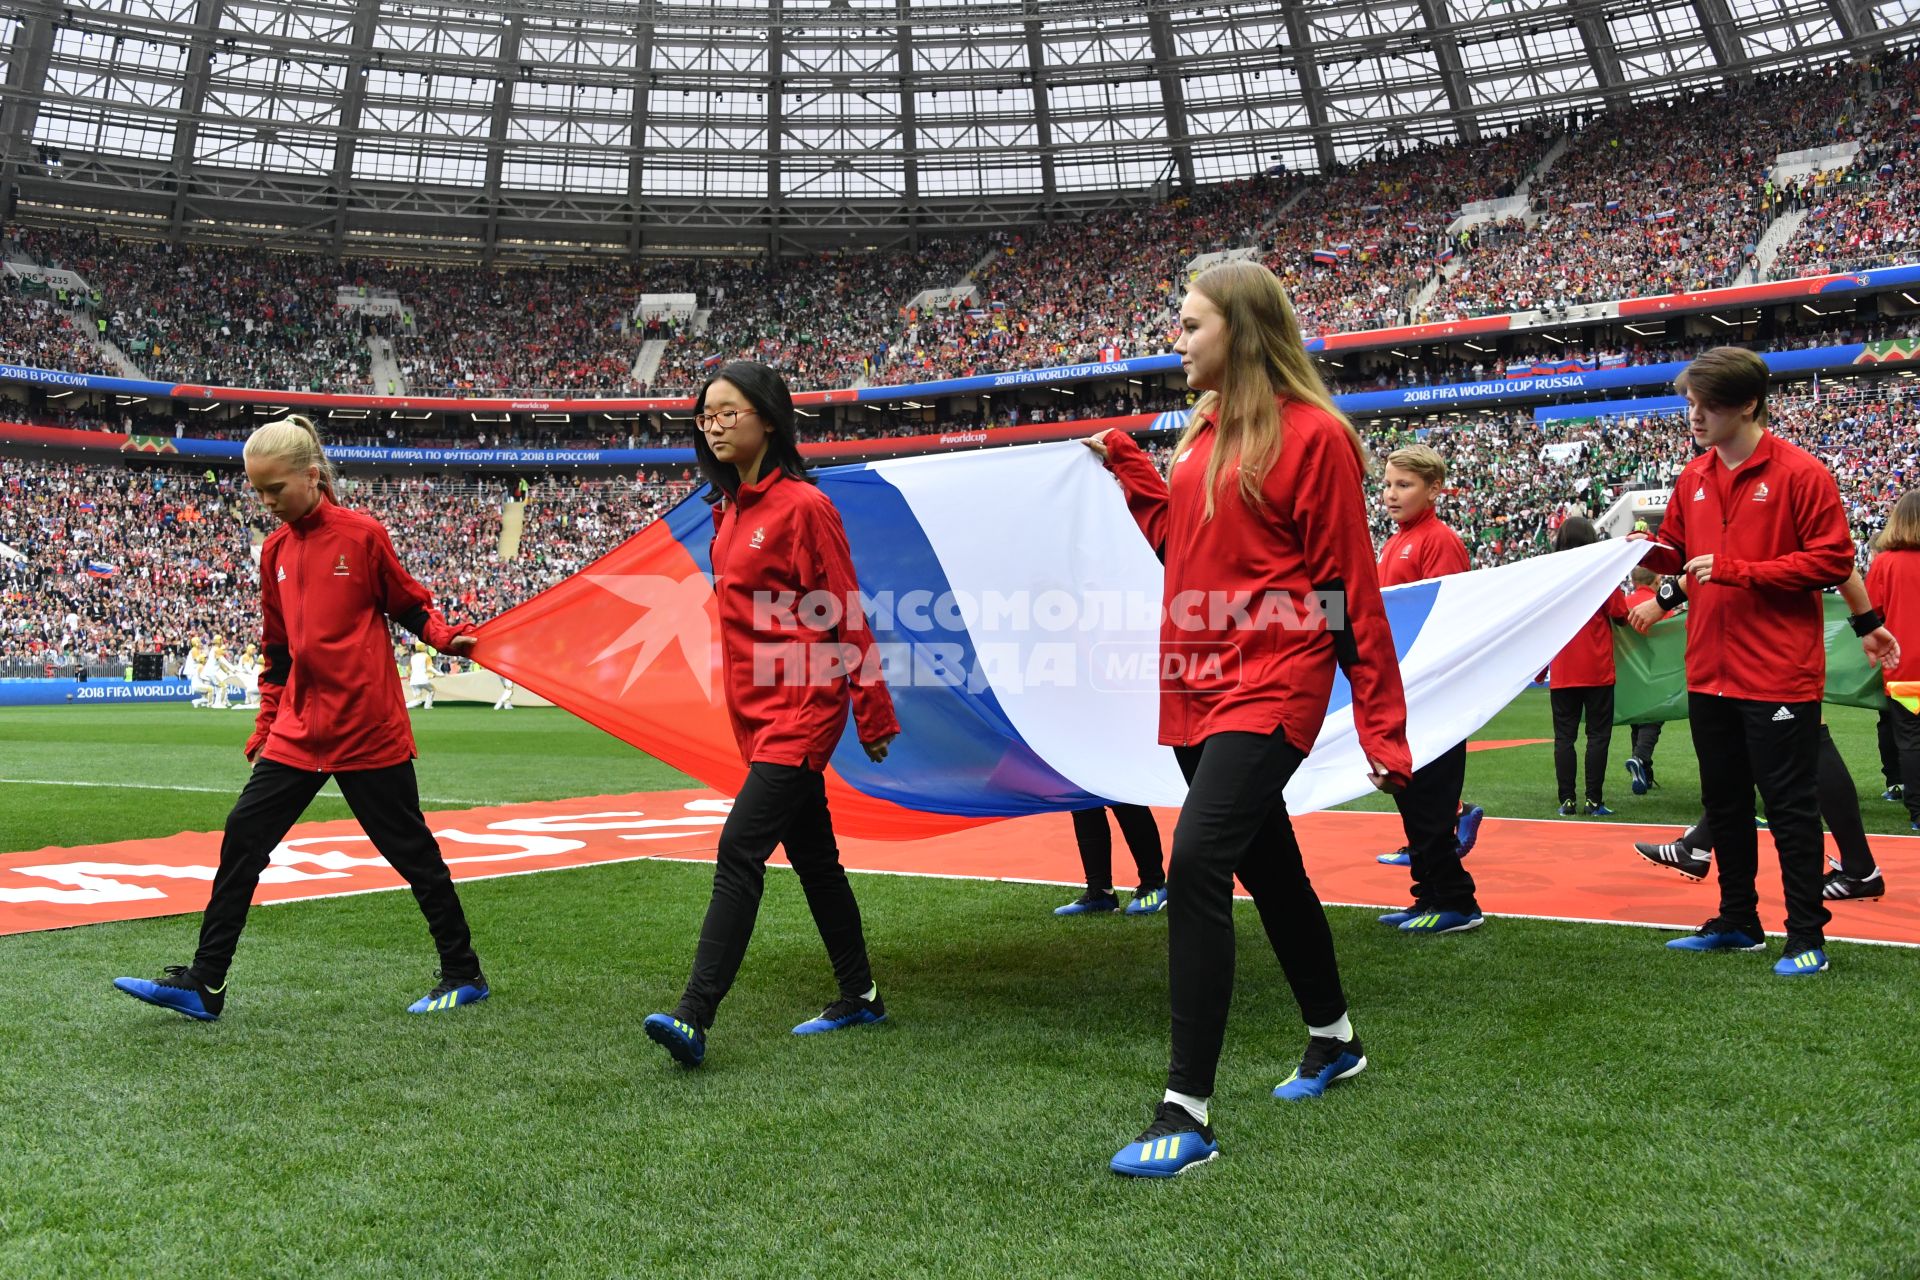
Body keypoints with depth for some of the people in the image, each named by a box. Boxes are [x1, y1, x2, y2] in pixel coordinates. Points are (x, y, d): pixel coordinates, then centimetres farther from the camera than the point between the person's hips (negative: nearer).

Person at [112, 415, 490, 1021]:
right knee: (242, 839, 2)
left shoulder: (363, 534, -6)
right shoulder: (275, 550, 10)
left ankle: (464, 975, 15)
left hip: (368, 731, -6)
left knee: (411, 850, 2)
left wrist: (446, 636, -19)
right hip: (297, 734, 6)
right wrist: (265, 730, 17)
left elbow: (411, 605, 2)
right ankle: (202, 984, 11)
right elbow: (277, 652, 17)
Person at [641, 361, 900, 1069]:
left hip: (801, 710, -9)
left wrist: (875, 718, -10)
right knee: (814, 858, 15)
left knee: (739, 852, -15)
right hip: (756, 711, 9)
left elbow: (846, 617, -11)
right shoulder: (730, 510, 13)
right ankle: (860, 997, 26)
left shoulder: (802, 505, -11)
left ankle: (694, 1019, -14)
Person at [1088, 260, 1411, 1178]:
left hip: (1270, 686, -9)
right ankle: (1333, 1041, 40)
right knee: (1269, 868, 19)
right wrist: (1127, 467, 13)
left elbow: (1349, 587, -10)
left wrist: (1382, 727, -9)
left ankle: (1186, 1112, -13)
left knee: (1195, 865, -20)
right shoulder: (1205, 429, 14)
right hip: (1196, 683, 9)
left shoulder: (1313, 433, -9)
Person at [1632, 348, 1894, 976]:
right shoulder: (1693, 478, 8)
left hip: (1779, 676, -7)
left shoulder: (1800, 473, -10)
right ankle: (1737, 921, 29)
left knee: (1790, 806, 1)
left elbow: (1833, 560, -13)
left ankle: (1807, 935, 13)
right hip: (1710, 674, 7)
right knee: (1724, 802, 16)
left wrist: (1737, 569, -19)